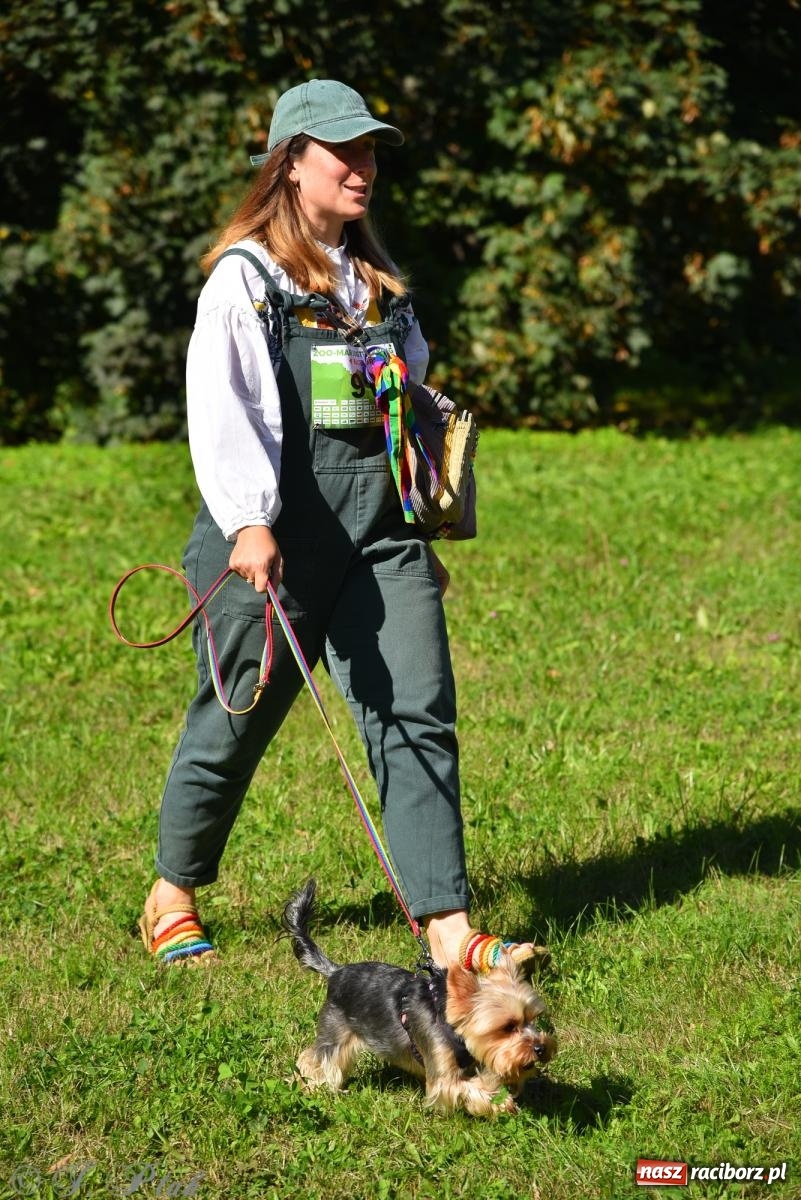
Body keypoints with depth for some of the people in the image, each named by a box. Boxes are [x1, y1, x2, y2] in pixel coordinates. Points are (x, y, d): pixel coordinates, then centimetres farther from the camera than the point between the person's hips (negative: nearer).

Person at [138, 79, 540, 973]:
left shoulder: (376, 280, 17)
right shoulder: (244, 274, -4)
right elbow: (221, 410, -14)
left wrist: (422, 532, 23)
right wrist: (247, 522, -27)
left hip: (381, 534, 5)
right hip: (283, 537, -5)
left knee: (418, 716, -6)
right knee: (237, 721, 6)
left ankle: (447, 929, -8)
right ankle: (171, 901, 28)